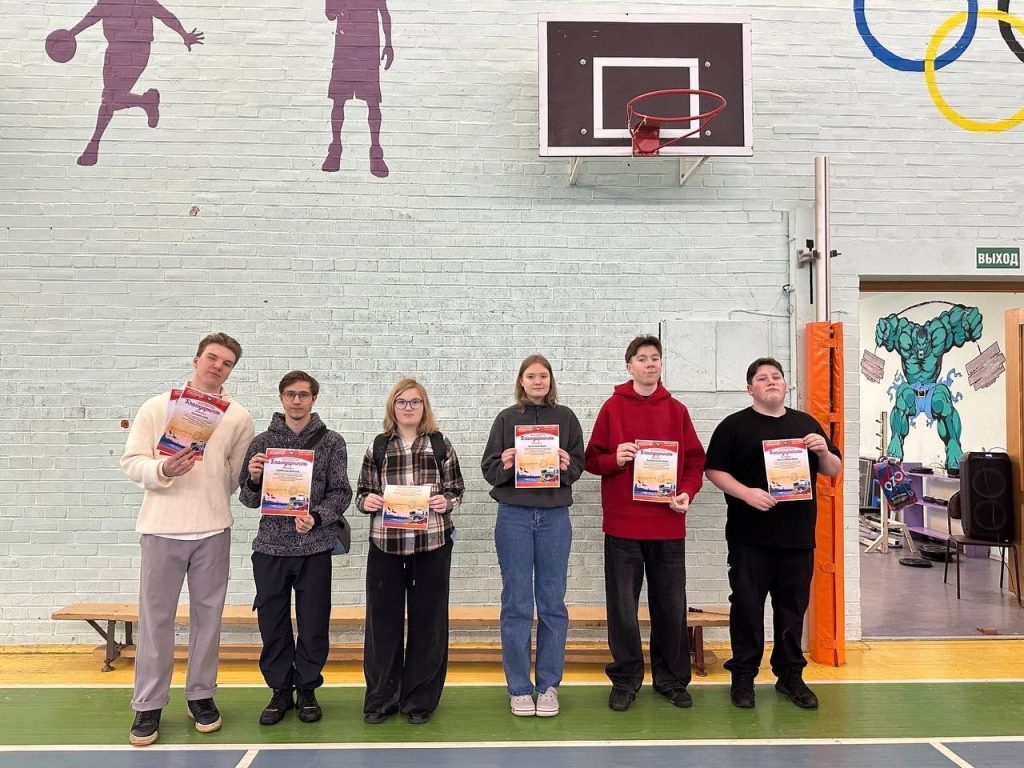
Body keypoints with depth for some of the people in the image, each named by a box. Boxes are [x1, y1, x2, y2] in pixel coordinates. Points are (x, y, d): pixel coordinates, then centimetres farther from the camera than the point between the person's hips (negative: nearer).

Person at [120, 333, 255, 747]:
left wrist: (211, 505, 10)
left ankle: (201, 694, 24)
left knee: (207, 615, 9)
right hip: (161, 527, -1)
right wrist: (162, 470, -20)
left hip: (213, 529, 1)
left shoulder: (239, 417, 4)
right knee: (155, 617, 5)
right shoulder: (157, 407, 1)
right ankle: (148, 704, 17)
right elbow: (131, 462, -3)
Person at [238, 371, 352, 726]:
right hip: (270, 546, 1)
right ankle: (280, 690, 27)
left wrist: (316, 517, -18)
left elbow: (341, 493, -2)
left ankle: (307, 689, 26)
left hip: (314, 547, -1)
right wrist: (254, 479, -13)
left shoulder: (331, 442, 2)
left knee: (314, 624, 6)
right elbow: (248, 498, 8)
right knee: (272, 624, 9)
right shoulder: (262, 441, 6)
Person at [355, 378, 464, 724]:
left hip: (432, 542, -1)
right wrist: (367, 501, -10)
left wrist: (446, 502, -13)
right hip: (385, 543, 1)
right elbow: (362, 493, 11)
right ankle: (381, 697, 21)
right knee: (383, 618, 6)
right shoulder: (377, 447, 7)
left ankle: (420, 699, 20)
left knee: (428, 619, 6)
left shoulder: (441, 445, 5)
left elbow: (456, 490, 8)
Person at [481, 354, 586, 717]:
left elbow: (579, 465, 7)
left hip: (555, 516, 1)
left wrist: (567, 465, -14)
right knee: (517, 603, 3)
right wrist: (505, 465, -17)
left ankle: (549, 685, 19)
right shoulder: (506, 418, 5)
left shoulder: (566, 418, 7)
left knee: (552, 602, 6)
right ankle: (518, 687, 15)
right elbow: (488, 468, 4)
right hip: (514, 516, -1)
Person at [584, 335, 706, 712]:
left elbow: (694, 461, 8)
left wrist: (687, 492, -9)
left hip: (668, 523, 2)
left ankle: (671, 678, 25)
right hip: (622, 523, -1)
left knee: (671, 604, 10)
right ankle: (626, 679, 20)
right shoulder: (613, 407, 2)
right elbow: (592, 459, 2)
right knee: (623, 605, 5)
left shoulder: (677, 410, 7)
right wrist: (615, 458, -17)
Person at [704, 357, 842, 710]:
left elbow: (833, 471, 15)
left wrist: (824, 452, -6)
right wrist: (746, 493, -19)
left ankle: (790, 675, 25)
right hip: (750, 536, -3)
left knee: (793, 608, 11)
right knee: (747, 606, 3)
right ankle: (743, 675, 16)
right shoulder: (734, 425, 0)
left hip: (797, 535, 4)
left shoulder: (807, 423, 12)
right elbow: (714, 470, -5)